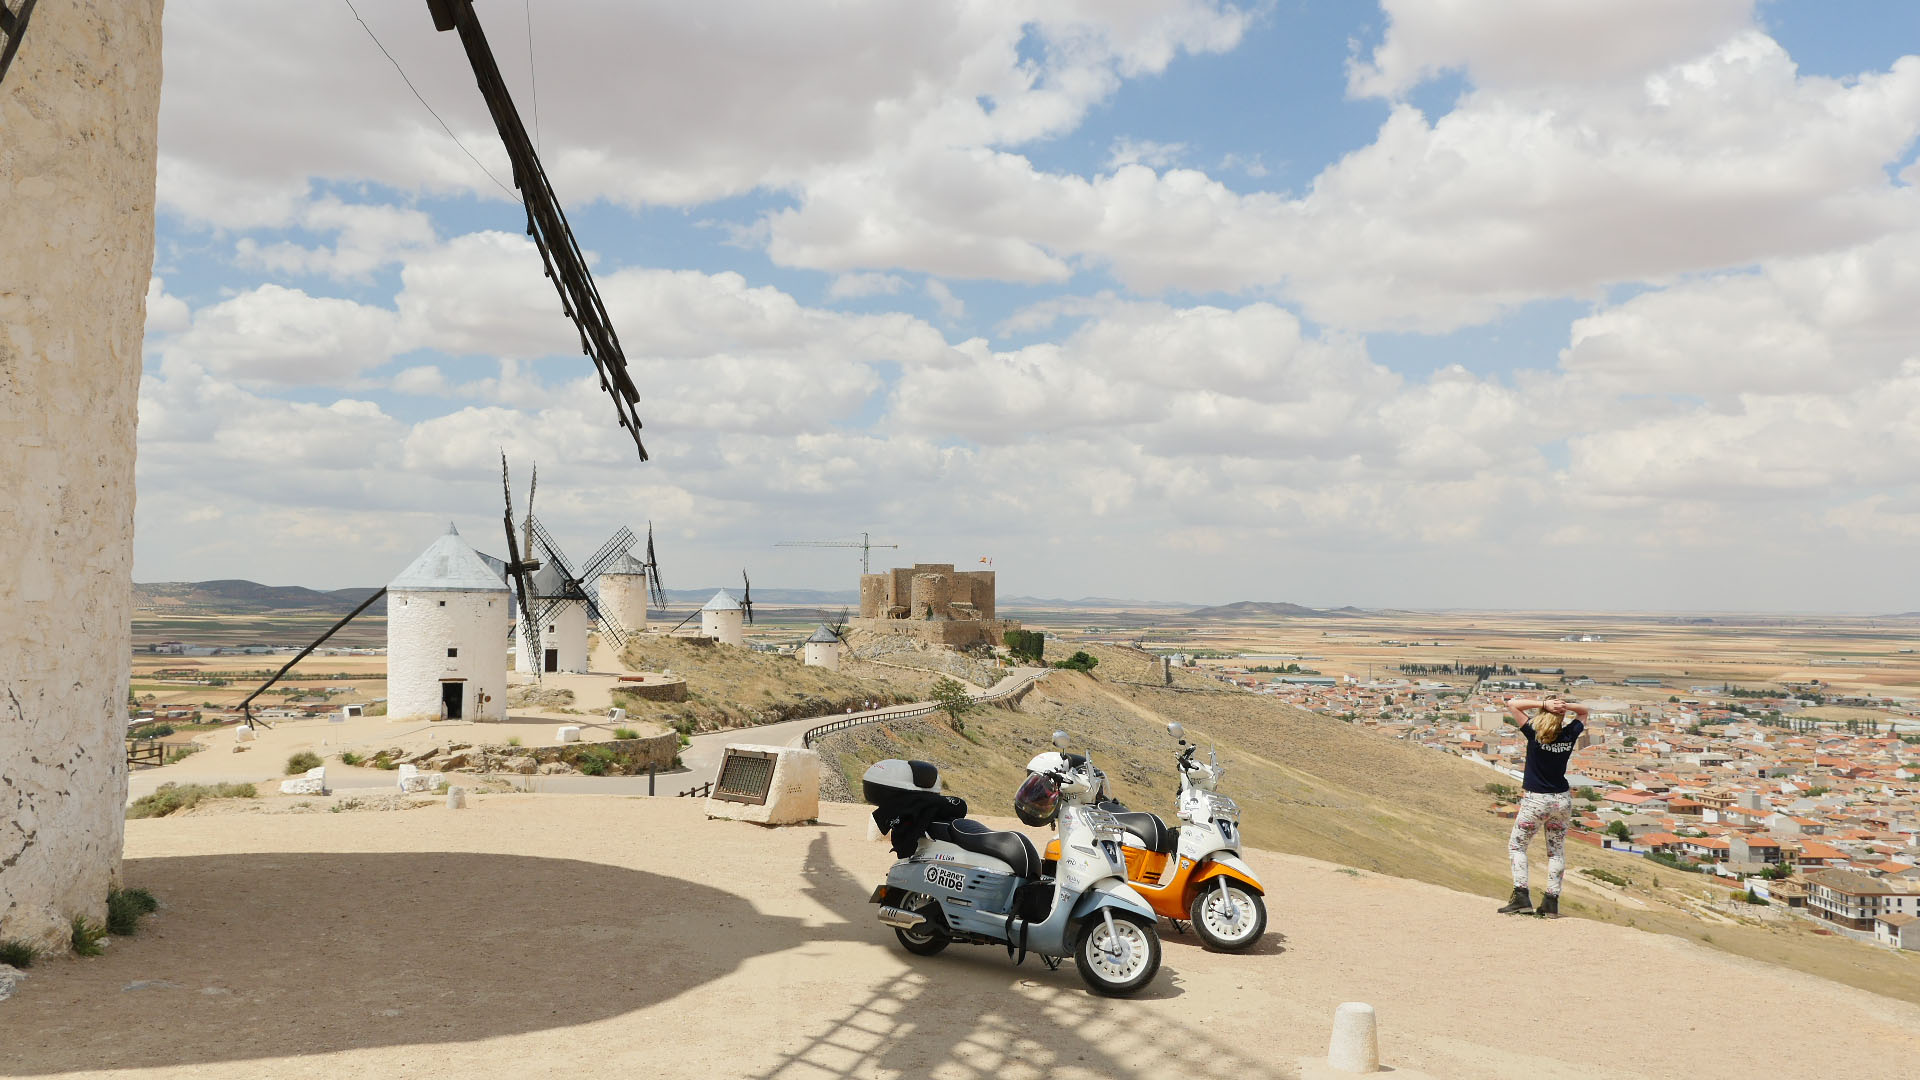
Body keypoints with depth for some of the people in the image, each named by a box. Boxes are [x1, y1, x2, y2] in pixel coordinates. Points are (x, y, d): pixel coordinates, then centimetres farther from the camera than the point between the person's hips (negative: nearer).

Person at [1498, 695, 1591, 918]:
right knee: (1556, 851, 14)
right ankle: (1552, 903, 9)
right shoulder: (1569, 735, -4)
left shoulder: (1534, 733, -14)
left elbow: (1512, 704, -7)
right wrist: (1566, 706, -7)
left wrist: (1543, 704, -15)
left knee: (1516, 846, 9)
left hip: (1535, 800, -4)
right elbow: (1583, 711, 15)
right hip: (1562, 800, 4)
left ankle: (1521, 897, -4)